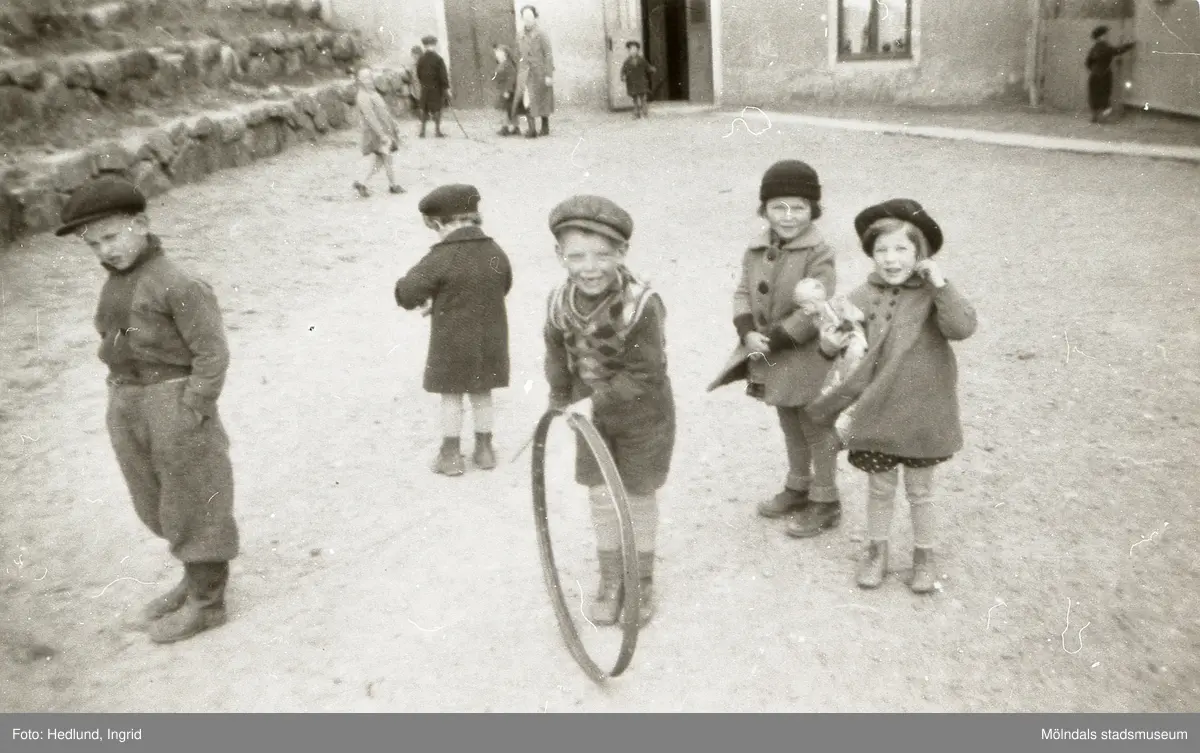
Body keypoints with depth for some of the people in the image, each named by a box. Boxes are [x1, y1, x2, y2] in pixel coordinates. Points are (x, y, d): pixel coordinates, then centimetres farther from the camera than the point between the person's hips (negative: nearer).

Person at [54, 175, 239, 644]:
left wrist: (190, 415, -17)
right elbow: (117, 346, 16)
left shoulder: (176, 284, -16)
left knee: (193, 500, 4)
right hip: (128, 405, 9)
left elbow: (212, 354, -17)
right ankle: (198, 578, 35)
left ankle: (206, 602, 17)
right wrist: (121, 404, 9)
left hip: (174, 403, -8)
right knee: (159, 500, 18)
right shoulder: (117, 282, 9)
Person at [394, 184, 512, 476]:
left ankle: (451, 454, 17)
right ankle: (484, 449, 27)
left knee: (451, 397, 9)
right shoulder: (496, 253, -2)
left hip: (452, 343, -4)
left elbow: (407, 293, -17)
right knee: (482, 395, 17)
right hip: (490, 341, 5)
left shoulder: (440, 258, -18)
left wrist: (429, 297, 5)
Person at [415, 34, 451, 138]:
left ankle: (422, 131, 11)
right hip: (437, 88, -4)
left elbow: (418, 74, 6)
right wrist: (447, 88, -10)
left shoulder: (421, 59, 0)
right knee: (437, 109, 6)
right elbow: (443, 75, -14)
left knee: (424, 109, 12)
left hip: (425, 88, 4)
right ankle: (437, 131, 7)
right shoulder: (438, 58, -13)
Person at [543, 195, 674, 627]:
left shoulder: (642, 304, -29)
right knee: (601, 497, 12)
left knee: (640, 498, 11)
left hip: (641, 417, -4)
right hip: (591, 414, 4)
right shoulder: (560, 303, -13)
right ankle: (610, 580, 31)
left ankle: (642, 582, 31)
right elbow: (558, 357, 3)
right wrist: (563, 403, 4)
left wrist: (597, 403, -25)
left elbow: (645, 375, -26)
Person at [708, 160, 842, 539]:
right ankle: (798, 486, 41)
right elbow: (743, 293, 3)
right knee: (790, 427, 22)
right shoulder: (756, 250, 2)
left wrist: (775, 339, -22)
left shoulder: (818, 254, -18)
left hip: (806, 357, -6)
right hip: (770, 356, 6)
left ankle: (825, 502, 22)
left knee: (816, 430, 8)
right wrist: (748, 333, -14)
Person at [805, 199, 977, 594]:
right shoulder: (863, 297, -4)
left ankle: (923, 555, 37)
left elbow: (961, 327, -28)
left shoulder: (933, 293, -11)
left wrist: (940, 283, -31)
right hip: (876, 412, 2)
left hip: (921, 413, -2)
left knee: (919, 491, 17)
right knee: (879, 489, 17)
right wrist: (832, 342, -18)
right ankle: (877, 551, 37)